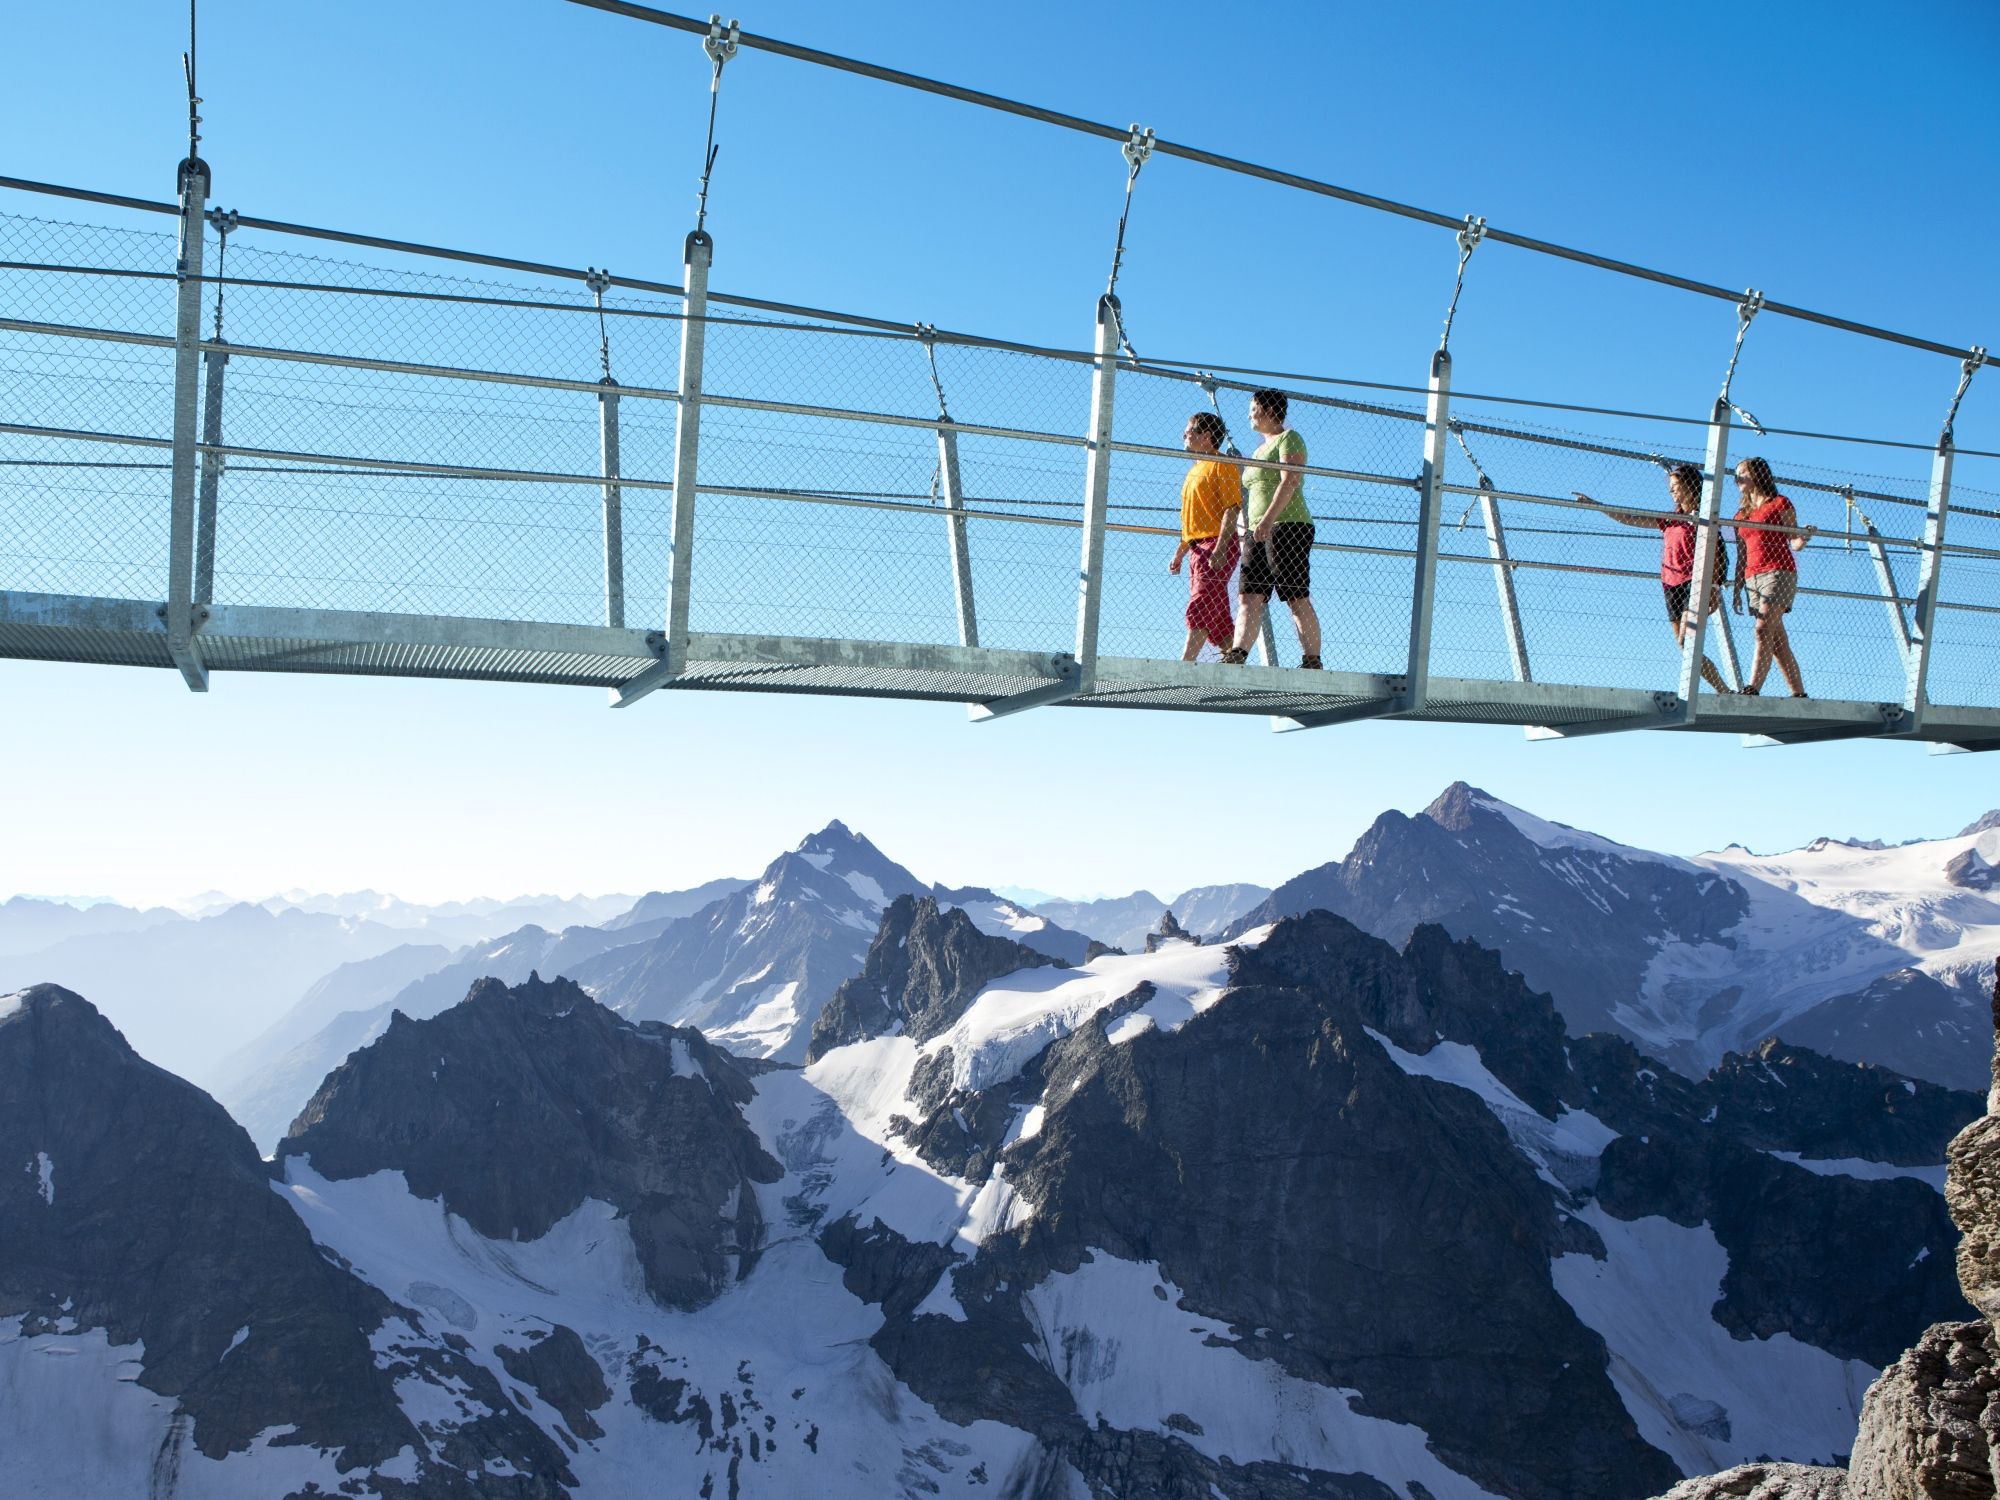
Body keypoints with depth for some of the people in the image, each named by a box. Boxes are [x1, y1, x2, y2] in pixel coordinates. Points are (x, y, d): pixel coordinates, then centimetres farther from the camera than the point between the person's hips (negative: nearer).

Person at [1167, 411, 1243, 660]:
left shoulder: (1222, 465, -4)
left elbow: (1232, 509, -14)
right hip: (1198, 550, 9)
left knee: (1200, 607, -16)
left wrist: (1219, 550, -23)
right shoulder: (1195, 471, 23)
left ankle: (1185, 665, -22)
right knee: (1217, 616, 6)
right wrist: (1179, 554, 19)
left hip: (1217, 545, -9)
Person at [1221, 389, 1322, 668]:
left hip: (1288, 526, -9)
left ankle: (1313, 663, -10)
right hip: (1257, 533, 9)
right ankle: (1236, 655, -16)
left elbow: (1290, 481, -15)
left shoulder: (1288, 439, 1)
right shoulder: (1260, 449, 28)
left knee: (1297, 599, -11)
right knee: (1250, 596, -6)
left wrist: (1267, 519, -25)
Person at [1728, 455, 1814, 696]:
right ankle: (1799, 693, 2)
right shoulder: (1741, 514, 21)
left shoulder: (1780, 504, 5)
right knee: (1778, 640, 1)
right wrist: (1737, 590, 14)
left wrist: (1805, 536, -23)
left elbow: (1795, 543, -1)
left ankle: (1752, 688, -28)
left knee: (1764, 629, -19)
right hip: (1752, 578, 6)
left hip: (1779, 572, -6)